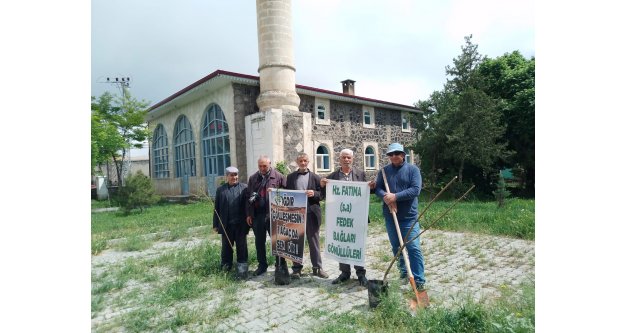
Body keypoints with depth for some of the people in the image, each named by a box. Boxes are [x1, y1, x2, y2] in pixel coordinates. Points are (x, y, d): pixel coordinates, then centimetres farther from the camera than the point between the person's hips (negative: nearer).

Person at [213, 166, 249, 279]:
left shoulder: (244, 188, 0)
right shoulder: (221, 190, 6)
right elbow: (217, 209, 6)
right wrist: (215, 224, 3)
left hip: (241, 225, -2)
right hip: (226, 225, 2)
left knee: (242, 248, 5)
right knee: (226, 247, 14)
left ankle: (242, 269, 11)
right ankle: (226, 266, 29)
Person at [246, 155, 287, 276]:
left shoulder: (279, 177, -2)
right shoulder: (253, 178, 9)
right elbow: (248, 197, 11)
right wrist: (248, 214, 6)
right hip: (257, 215, 4)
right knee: (259, 242, 13)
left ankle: (281, 265, 17)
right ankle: (262, 265, 27)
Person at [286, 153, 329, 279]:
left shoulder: (315, 177, 4)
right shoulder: (291, 177, 8)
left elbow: (321, 194, 2)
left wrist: (314, 193, -18)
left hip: (311, 213, -1)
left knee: (314, 241, 7)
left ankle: (317, 268, 16)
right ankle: (297, 268, 18)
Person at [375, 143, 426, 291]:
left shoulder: (413, 169, -3)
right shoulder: (384, 171, 7)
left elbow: (415, 189, -14)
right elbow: (377, 188, 2)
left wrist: (396, 196, -22)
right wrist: (385, 196, -20)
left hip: (409, 216, -4)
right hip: (390, 216, 4)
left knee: (413, 248, -7)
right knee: (396, 247, 16)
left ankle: (419, 280, 2)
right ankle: (404, 270, 37)